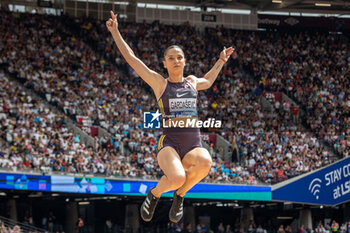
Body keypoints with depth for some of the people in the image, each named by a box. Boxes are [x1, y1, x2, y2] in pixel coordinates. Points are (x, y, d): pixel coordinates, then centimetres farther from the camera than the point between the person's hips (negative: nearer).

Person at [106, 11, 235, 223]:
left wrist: (221, 61, 41)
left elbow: (208, 81, 44)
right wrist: (115, 32, 7)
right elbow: (131, 58, 7)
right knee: (177, 178, -35)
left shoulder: (192, 82, 18)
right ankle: (155, 194, 4)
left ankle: (180, 195, -4)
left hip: (194, 145, 3)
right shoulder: (160, 83, 7)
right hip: (169, 142, -3)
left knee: (204, 162, -35)